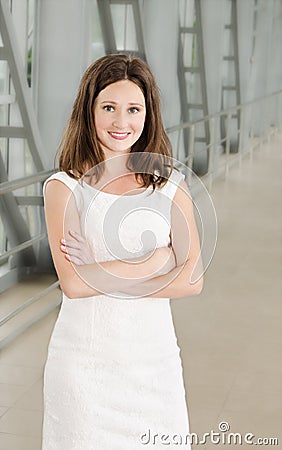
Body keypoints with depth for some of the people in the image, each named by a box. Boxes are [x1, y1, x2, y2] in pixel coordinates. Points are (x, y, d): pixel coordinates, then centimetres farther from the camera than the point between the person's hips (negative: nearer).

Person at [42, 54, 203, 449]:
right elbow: (72, 283, -16)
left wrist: (104, 279, -13)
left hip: (153, 356, 2)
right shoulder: (65, 187, -5)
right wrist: (158, 259, -11)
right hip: (83, 355, -2)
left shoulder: (171, 186, 2)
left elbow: (192, 280, -5)